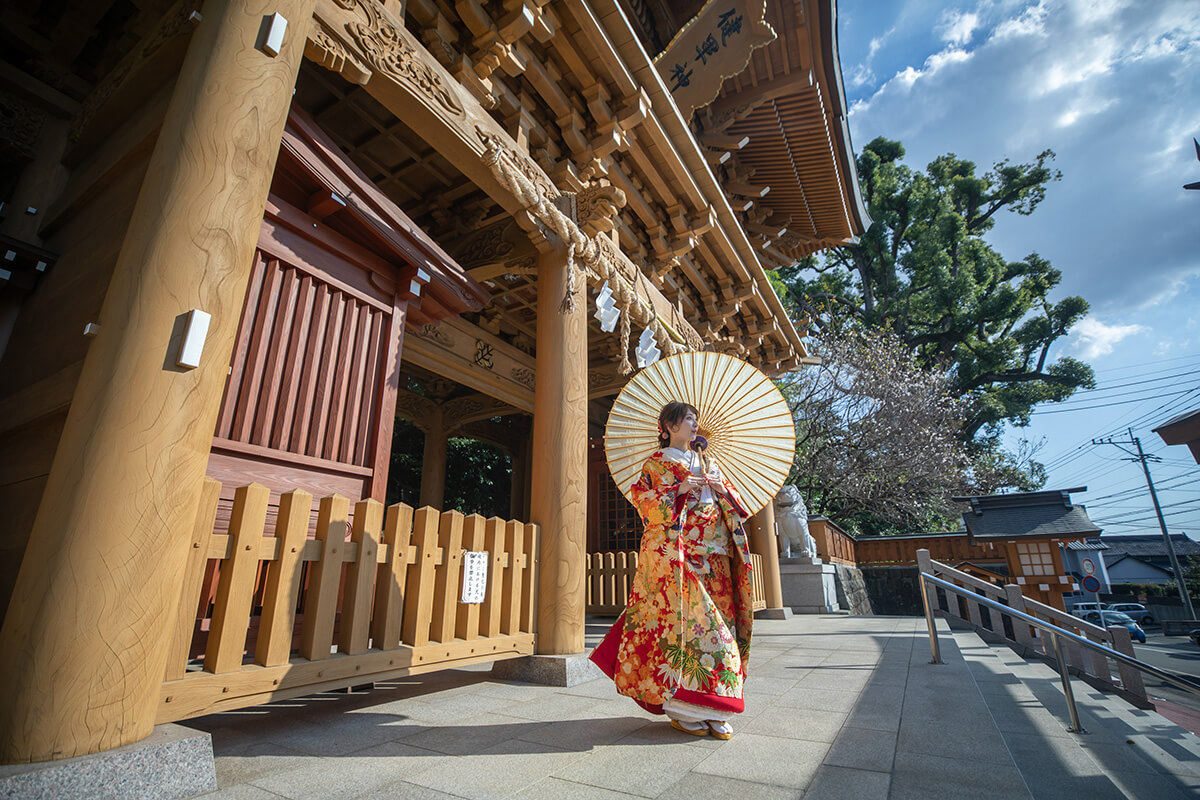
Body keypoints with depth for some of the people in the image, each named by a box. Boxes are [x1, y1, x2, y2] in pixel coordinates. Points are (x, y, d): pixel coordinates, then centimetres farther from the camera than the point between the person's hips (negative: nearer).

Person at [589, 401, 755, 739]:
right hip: (674, 552, -5)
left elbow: (735, 503, 20)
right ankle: (681, 709, 2)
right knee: (681, 618, -9)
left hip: (713, 556, 6)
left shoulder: (708, 463, 21)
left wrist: (722, 488, -1)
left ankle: (714, 710, 10)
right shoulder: (655, 463, 4)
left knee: (717, 620, 1)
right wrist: (679, 490, -15)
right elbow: (643, 501, -7)